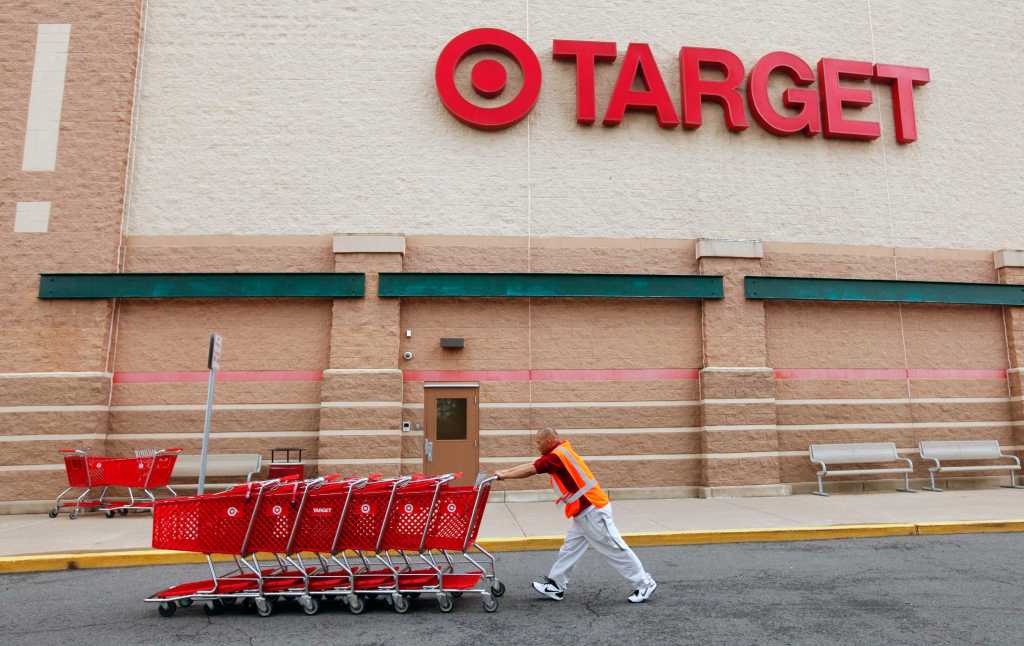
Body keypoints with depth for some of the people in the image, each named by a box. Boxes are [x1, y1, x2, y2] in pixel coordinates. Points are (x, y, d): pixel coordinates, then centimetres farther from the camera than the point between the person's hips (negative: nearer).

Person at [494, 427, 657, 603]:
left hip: (592, 511, -10)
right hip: (585, 511, 10)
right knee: (570, 548, 13)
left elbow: (530, 470, -17)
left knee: (614, 549, 0)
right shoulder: (559, 453, 11)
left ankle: (645, 584, 11)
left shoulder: (558, 455, -19)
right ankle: (556, 586, 20)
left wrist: (504, 476, -6)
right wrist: (504, 471, 12)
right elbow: (531, 465, 14)